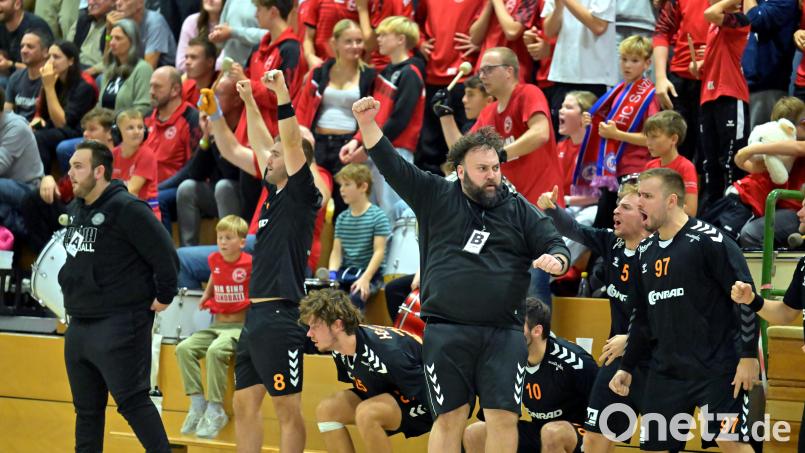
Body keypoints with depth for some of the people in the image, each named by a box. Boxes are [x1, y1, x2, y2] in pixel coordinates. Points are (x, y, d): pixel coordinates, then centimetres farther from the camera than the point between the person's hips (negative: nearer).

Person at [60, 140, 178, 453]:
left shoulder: (126, 209, -15)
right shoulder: (76, 209, 12)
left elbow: (165, 254, -16)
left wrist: (164, 297, -10)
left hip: (119, 325, -9)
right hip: (79, 325, 9)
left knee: (132, 401, -10)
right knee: (86, 408, 12)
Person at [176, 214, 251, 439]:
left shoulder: (250, 264, -9)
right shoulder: (215, 260, 8)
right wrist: (206, 295, 20)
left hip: (240, 325, -6)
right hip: (217, 324, 6)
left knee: (216, 351, -33)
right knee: (184, 348, -16)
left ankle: (215, 410, -24)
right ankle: (197, 405, -15)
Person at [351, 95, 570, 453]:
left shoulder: (519, 210, 10)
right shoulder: (436, 197, 8)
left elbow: (555, 244, 9)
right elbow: (392, 166, 4)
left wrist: (555, 260, -15)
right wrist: (367, 123, -8)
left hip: (503, 336, 1)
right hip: (446, 334, -1)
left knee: (504, 419, -3)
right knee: (449, 419, 1)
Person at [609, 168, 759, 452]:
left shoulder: (708, 240, -10)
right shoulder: (646, 251, 12)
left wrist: (749, 356, -16)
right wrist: (627, 368, 20)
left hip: (717, 369, -7)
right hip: (665, 372, 7)